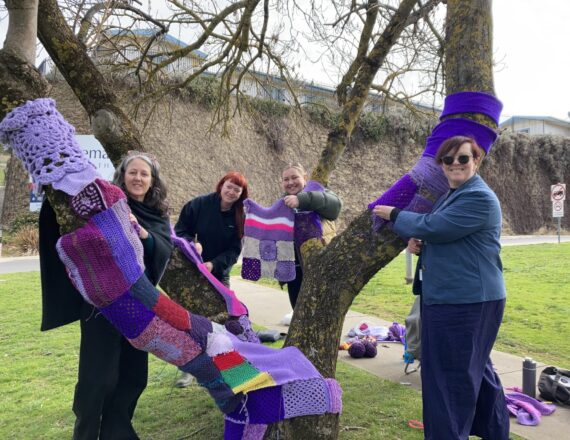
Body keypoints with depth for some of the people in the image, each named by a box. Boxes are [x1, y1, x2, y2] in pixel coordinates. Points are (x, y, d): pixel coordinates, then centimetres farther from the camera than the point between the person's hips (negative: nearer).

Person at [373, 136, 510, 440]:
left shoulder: (479, 198, -17)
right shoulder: (451, 195, 15)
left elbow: (433, 227, -23)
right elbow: (440, 235, 23)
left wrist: (394, 215, -8)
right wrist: (418, 243, 0)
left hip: (468, 300, -11)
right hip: (449, 297, 11)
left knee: (453, 373, -1)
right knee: (475, 366, 23)